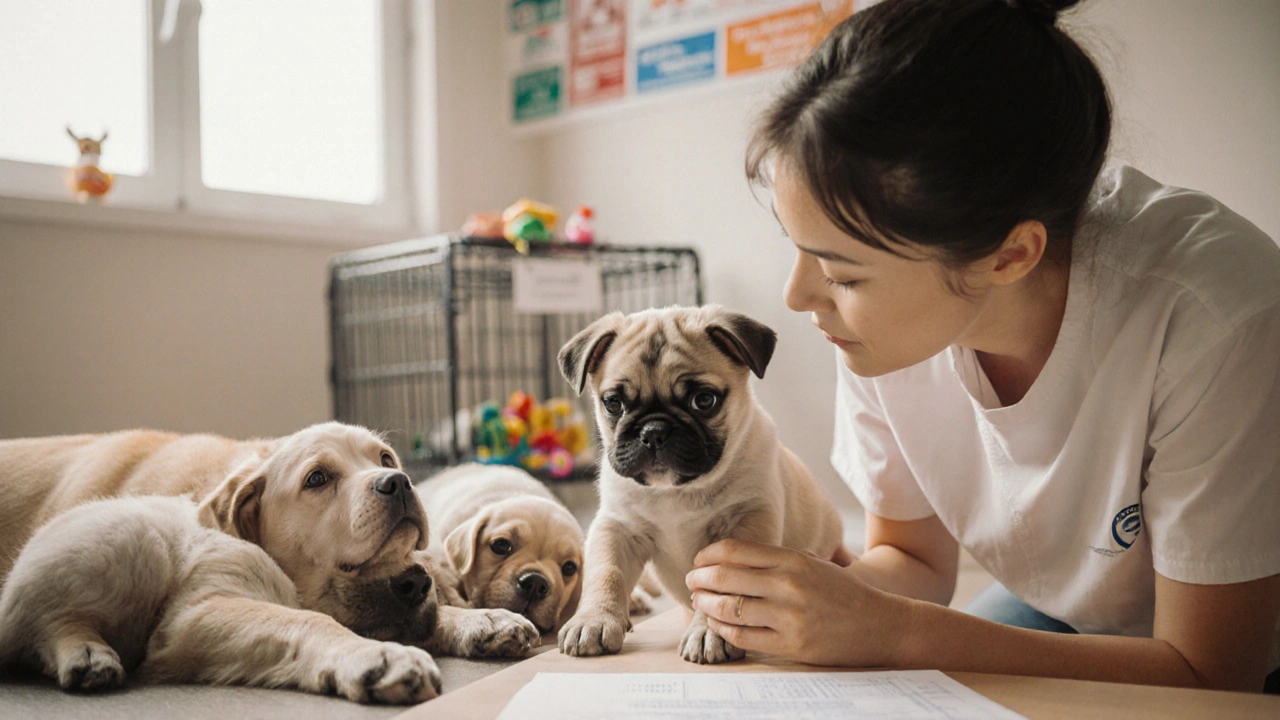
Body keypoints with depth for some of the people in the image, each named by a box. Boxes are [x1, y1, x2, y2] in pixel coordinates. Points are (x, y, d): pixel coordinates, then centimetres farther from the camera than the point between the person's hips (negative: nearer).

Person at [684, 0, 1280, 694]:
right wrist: (799, 596, -25)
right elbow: (917, 559, -4)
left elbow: (1207, 671, -25)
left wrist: (893, 632, -34)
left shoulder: (1212, 318, -33)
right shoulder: (882, 308, -18)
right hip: (1063, 620, 3)